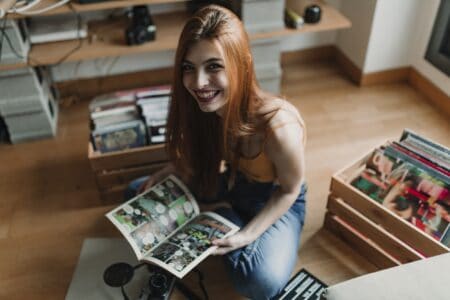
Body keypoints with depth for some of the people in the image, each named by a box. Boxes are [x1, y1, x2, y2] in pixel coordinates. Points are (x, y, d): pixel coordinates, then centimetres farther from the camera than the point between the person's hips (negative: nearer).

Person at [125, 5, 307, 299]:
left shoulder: (278, 127, -38)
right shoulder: (203, 107, -20)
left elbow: (289, 189, -18)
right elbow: (197, 158, 1)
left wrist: (247, 235, -24)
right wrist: (164, 175, -13)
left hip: (276, 200, -4)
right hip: (231, 186, 4)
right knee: (138, 191, 0)